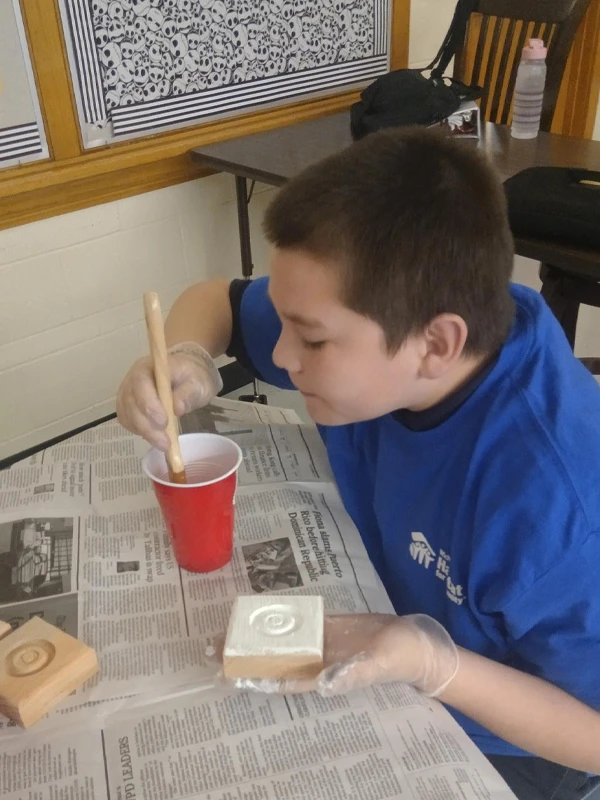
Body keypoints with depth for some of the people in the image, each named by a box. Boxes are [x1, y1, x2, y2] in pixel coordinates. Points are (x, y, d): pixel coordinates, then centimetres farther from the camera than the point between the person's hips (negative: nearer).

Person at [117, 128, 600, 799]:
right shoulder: (381, 307, -20)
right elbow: (214, 301, -3)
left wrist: (428, 662, -37)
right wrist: (184, 360, -25)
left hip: (499, 738, -4)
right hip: (383, 616, 5)